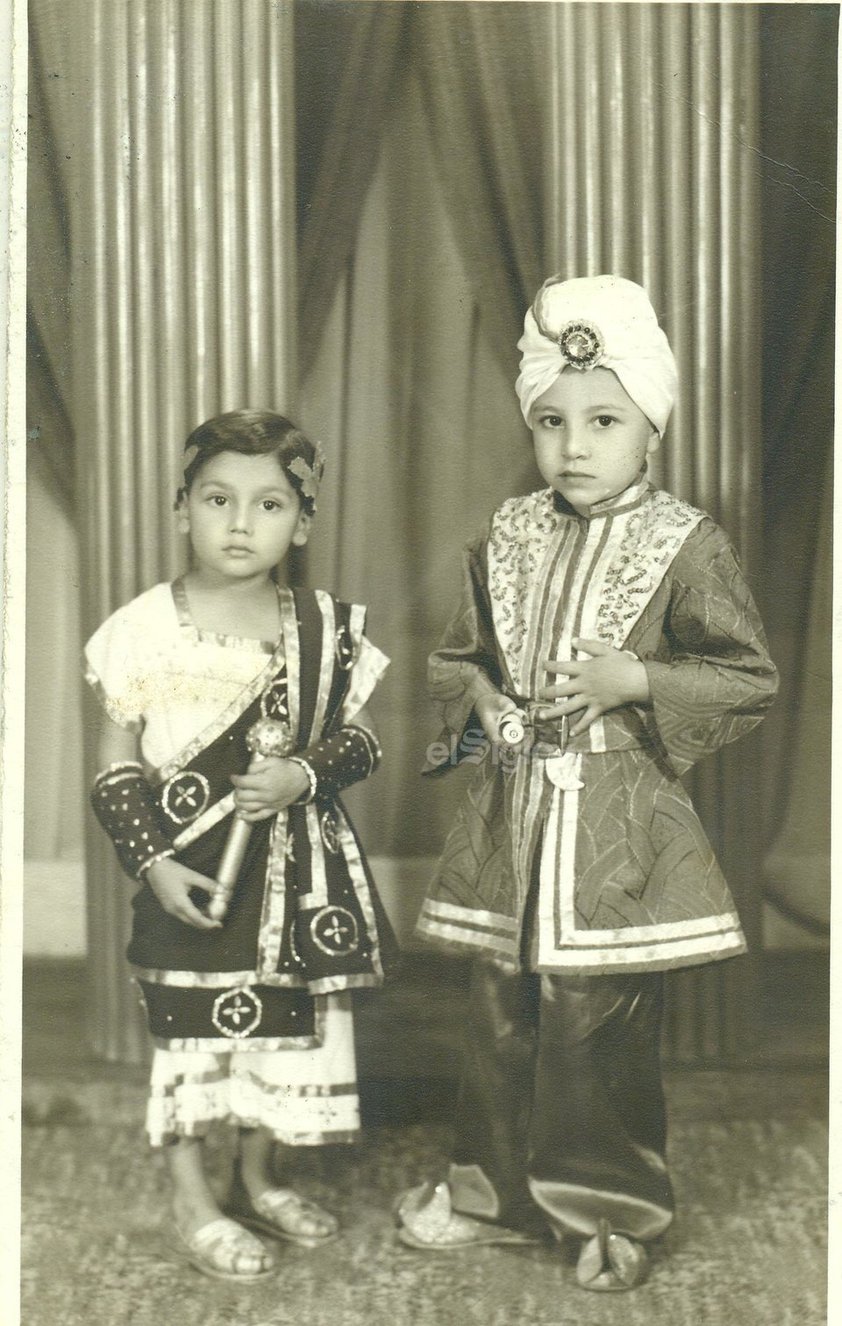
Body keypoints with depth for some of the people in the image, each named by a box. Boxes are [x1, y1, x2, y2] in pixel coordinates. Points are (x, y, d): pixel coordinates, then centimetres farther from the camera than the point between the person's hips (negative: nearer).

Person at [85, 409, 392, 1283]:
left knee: (284, 1029, 13)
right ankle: (193, 1203, 23)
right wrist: (154, 862, -12)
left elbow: (358, 740, 6)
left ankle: (256, 1178, 35)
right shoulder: (143, 630, -8)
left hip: (298, 871, 3)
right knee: (189, 1031, 4)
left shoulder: (327, 628, -1)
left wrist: (305, 774, -14)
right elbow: (115, 771, -4)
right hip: (190, 872, -3)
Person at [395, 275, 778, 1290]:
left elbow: (750, 678, -6)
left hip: (615, 824, -4)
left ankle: (612, 1208, 22)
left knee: (600, 1022, 3)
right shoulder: (507, 539, 5)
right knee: (500, 1013, 12)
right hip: (510, 811, 4)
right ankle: (496, 1189, 29)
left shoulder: (685, 546, -7)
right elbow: (458, 653, 18)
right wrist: (477, 698, -3)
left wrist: (639, 683, -17)